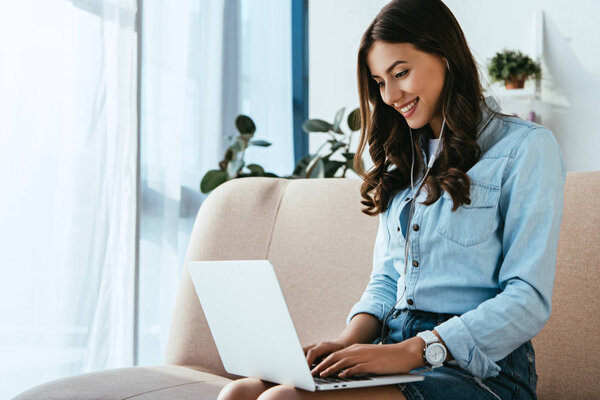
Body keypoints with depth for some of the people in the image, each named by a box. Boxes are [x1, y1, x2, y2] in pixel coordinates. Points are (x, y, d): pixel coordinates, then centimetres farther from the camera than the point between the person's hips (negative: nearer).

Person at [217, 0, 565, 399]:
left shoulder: (526, 148, -2)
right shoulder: (404, 159, 21)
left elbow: (528, 300, -10)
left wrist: (412, 351, -19)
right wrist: (351, 340, -3)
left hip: (477, 366, -6)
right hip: (394, 353, 7)